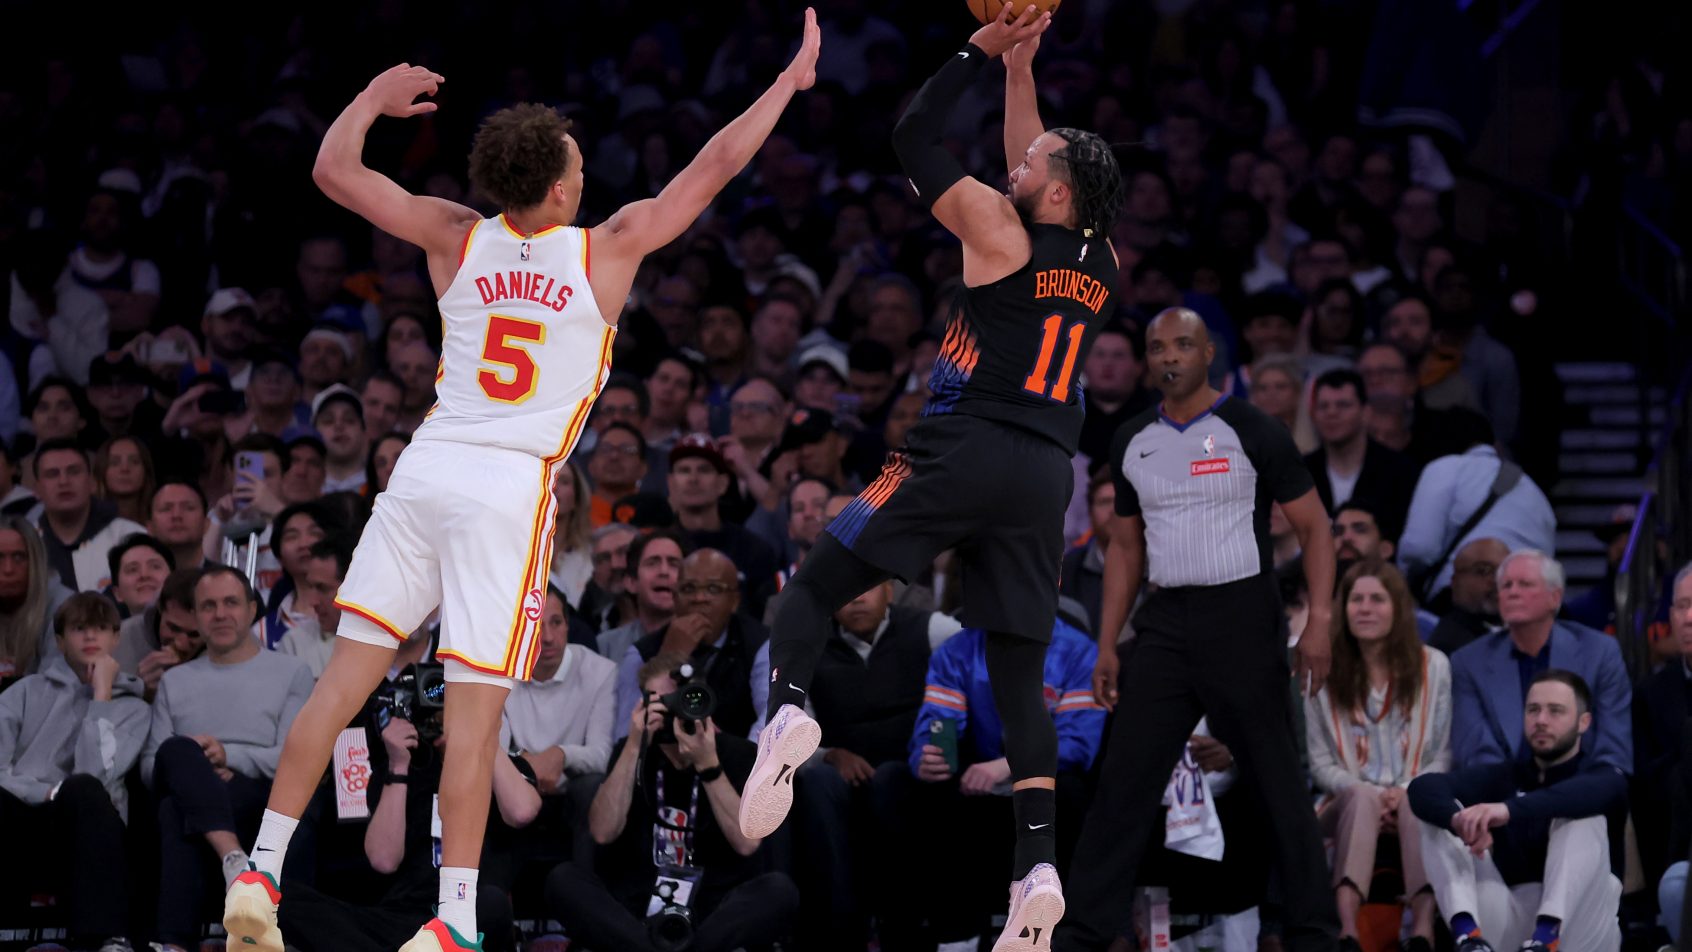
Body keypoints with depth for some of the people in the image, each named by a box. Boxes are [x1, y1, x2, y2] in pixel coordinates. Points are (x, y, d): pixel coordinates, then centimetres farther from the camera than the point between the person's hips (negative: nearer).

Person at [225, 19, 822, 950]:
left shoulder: (456, 238, 4)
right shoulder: (608, 250, -3)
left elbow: (332, 170, 11)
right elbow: (714, 166, 3)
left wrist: (378, 96, 27)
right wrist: (791, 80, 14)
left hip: (426, 465, 4)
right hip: (511, 487, -4)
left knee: (345, 676, 7)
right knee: (474, 708, -5)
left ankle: (260, 875, 6)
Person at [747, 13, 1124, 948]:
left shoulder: (1000, 235, -3)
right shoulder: (1099, 265, 14)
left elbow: (913, 136, 5)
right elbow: (1032, 161, 31)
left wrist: (983, 48, 12)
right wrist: (1020, 65, 28)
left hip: (964, 451, -5)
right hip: (1045, 474, 5)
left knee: (814, 587, 4)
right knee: (1020, 678, 6)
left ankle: (788, 711, -26)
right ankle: (1039, 865, -9)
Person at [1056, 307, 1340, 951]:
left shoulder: (1252, 433, -5)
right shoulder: (1132, 442, 9)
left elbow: (1314, 528, -4)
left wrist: (1318, 623, -14)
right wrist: (1107, 646, 11)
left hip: (1242, 619, -4)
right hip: (1165, 624, 4)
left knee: (1278, 783, 0)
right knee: (1124, 780, 0)